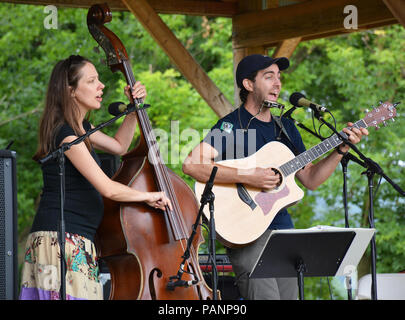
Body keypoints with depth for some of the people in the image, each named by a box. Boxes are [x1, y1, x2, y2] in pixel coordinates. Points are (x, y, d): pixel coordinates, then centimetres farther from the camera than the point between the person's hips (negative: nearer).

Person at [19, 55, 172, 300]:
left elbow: (119, 146, 34)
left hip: (77, 241, 10)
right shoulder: (65, 133, -15)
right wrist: (149, 196, -4)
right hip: (61, 240, -10)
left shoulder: (80, 128, 17)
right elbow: (108, 188, -19)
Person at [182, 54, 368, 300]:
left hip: (281, 228, 7)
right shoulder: (231, 126, -6)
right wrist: (246, 177, -24)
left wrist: (342, 148, 6)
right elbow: (191, 164, -20)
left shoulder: (286, 128, 17)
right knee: (265, 296, -20)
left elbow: (310, 180, 19)